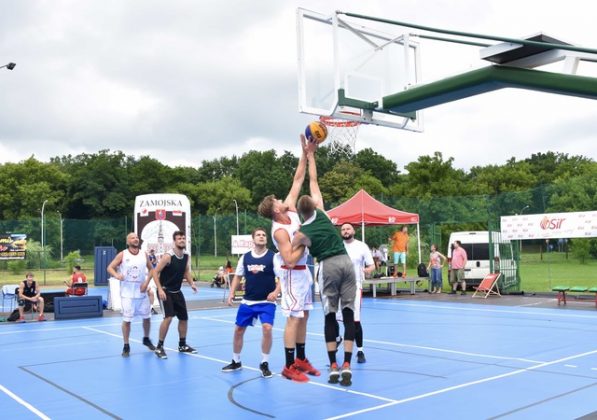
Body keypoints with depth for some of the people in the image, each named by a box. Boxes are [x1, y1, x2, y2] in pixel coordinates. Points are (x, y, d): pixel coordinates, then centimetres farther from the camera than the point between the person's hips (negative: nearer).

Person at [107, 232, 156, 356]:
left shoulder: (144, 255, 4)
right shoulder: (122, 255, -5)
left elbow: (151, 269, 12)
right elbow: (110, 267, -4)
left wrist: (147, 282, -3)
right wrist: (117, 275, -25)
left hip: (141, 292, 3)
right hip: (127, 293, -3)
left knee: (147, 317, 12)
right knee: (127, 320, -1)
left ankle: (146, 339, 34)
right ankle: (126, 346, 11)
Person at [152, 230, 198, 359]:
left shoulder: (186, 256, 1)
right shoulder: (168, 256, -20)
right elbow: (155, 272, -18)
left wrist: (192, 283, -2)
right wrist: (160, 289, -26)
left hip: (177, 292, 7)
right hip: (165, 291, -7)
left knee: (184, 318, 11)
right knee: (168, 317, -20)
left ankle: (182, 345, 29)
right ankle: (159, 347, -5)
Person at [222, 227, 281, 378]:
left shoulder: (273, 256, -7)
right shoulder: (245, 257, 3)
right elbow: (238, 276, 12)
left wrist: (276, 291, -23)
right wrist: (231, 293, 2)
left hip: (267, 302, -4)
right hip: (247, 301, 4)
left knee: (267, 328, -20)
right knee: (238, 329, 8)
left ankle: (264, 364, -2)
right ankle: (236, 361, 29)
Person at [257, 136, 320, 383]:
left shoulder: (290, 209, -1)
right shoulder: (280, 231, -22)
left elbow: (297, 180, 3)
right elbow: (290, 260, -28)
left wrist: (305, 152, 0)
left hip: (303, 271, 8)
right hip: (293, 274, -8)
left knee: (304, 316, 11)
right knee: (294, 318, -6)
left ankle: (301, 360, 20)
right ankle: (289, 367, -1)